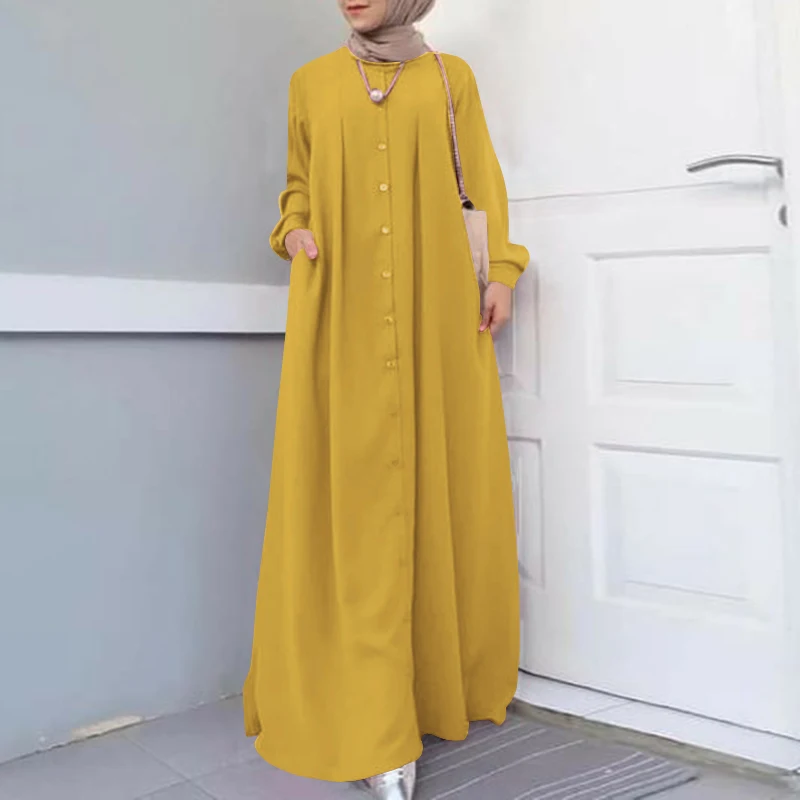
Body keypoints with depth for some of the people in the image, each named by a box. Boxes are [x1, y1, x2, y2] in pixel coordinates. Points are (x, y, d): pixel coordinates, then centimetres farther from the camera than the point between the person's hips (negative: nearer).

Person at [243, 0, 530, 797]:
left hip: (437, 307, 1)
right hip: (342, 311, 0)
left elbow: (484, 179, 12)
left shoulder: (450, 76, 15)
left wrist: (501, 270, 2)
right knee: (355, 486, -9)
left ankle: (446, 678, 19)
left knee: (443, 477, 1)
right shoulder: (311, 81, 16)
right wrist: (293, 230, 0)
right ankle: (373, 732, -8)